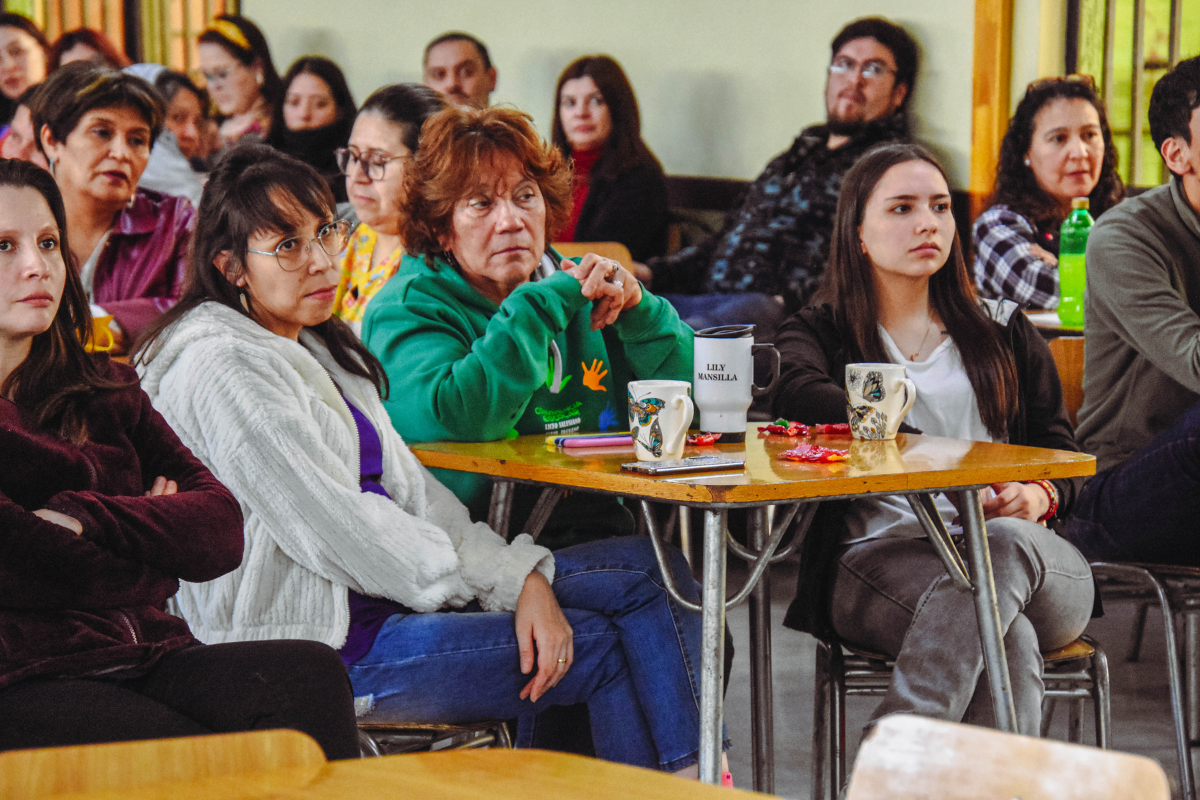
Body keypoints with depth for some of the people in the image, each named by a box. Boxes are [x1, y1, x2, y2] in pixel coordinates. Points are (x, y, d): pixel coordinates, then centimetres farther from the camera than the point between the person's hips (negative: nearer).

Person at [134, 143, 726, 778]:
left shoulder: (316, 347, 16)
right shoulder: (219, 367, -14)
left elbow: (410, 489, 10)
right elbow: (332, 526, -18)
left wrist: (522, 577, -5)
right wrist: (502, 578, -10)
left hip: (383, 594, 9)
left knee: (655, 573, -1)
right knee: (609, 649, -14)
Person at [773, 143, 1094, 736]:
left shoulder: (1003, 332, 26)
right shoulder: (820, 333, 16)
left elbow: (1061, 450, 20)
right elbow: (798, 396, -10)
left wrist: (1040, 495, -8)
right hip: (879, 556, -2)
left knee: (1006, 544, -37)